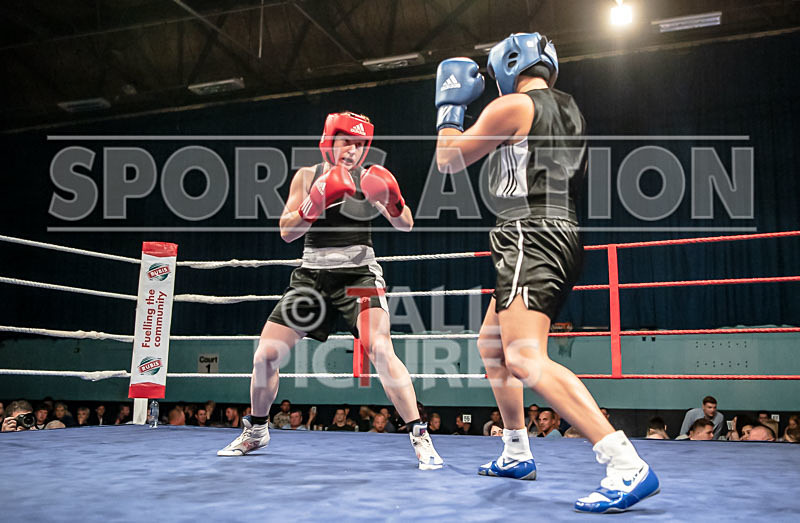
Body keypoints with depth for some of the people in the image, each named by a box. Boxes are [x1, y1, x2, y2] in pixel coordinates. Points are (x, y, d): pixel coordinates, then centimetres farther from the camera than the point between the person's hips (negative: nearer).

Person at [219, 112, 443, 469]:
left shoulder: (369, 178, 0)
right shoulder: (307, 176, 5)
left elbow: (406, 226, -8)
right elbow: (286, 231, -2)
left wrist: (393, 204, -30)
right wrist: (314, 205, -19)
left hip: (359, 273, -2)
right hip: (312, 275, 3)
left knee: (380, 350, -25)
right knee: (265, 355, 1)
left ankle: (420, 438, -16)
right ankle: (256, 432, 26)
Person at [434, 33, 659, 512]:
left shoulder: (512, 106, -5)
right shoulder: (569, 110, 19)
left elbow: (449, 160, 2)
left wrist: (450, 104, 16)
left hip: (531, 236, -10)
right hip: (560, 236, 10)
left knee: (525, 361, -22)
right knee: (492, 346, 20)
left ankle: (628, 467, -28)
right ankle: (518, 454, 27)